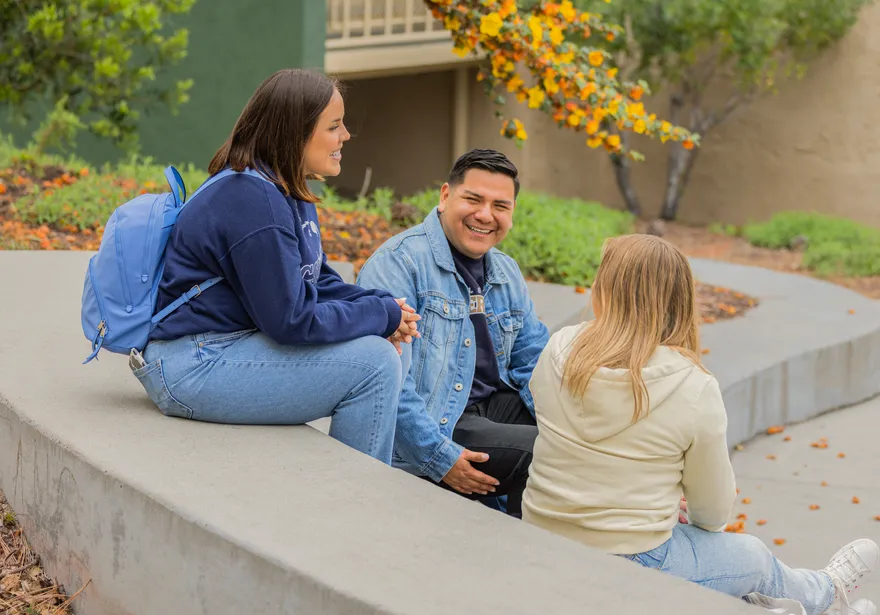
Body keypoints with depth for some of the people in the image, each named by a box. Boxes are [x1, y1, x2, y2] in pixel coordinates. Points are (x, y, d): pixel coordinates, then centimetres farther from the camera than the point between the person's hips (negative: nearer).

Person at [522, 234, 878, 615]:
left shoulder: (559, 350, -10)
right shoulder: (696, 389, -18)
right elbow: (713, 511, -7)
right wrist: (697, 525, 19)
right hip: (630, 565, -4)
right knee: (754, 556, 24)